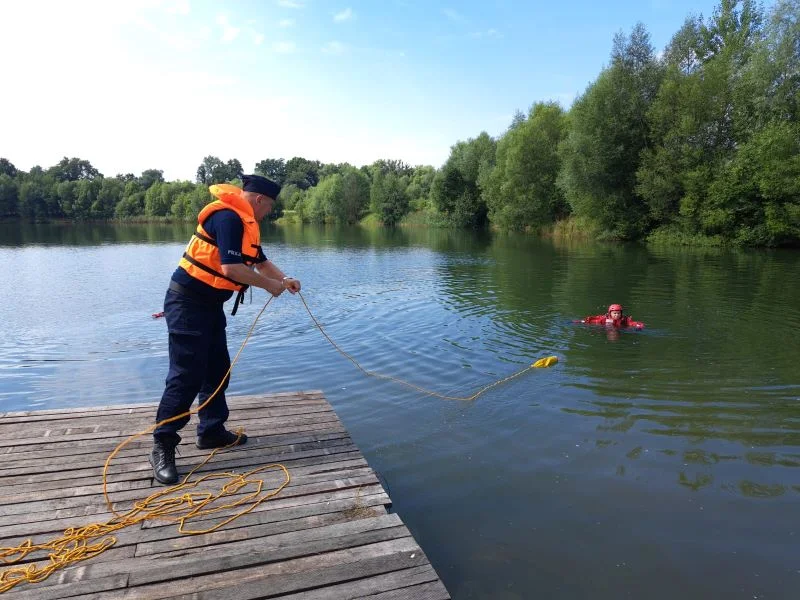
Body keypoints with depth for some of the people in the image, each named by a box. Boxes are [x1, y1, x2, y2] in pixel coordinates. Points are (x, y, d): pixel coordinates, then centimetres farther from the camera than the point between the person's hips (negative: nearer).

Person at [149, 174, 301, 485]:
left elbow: (261, 261, 20)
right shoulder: (228, 218, -20)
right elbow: (230, 268, -28)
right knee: (186, 375, -9)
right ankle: (162, 447, 1)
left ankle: (212, 431, 26)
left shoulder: (245, 224, 13)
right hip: (187, 301, -10)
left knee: (217, 368, 14)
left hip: (209, 303, 11)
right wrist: (269, 284, -15)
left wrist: (285, 279, 4)